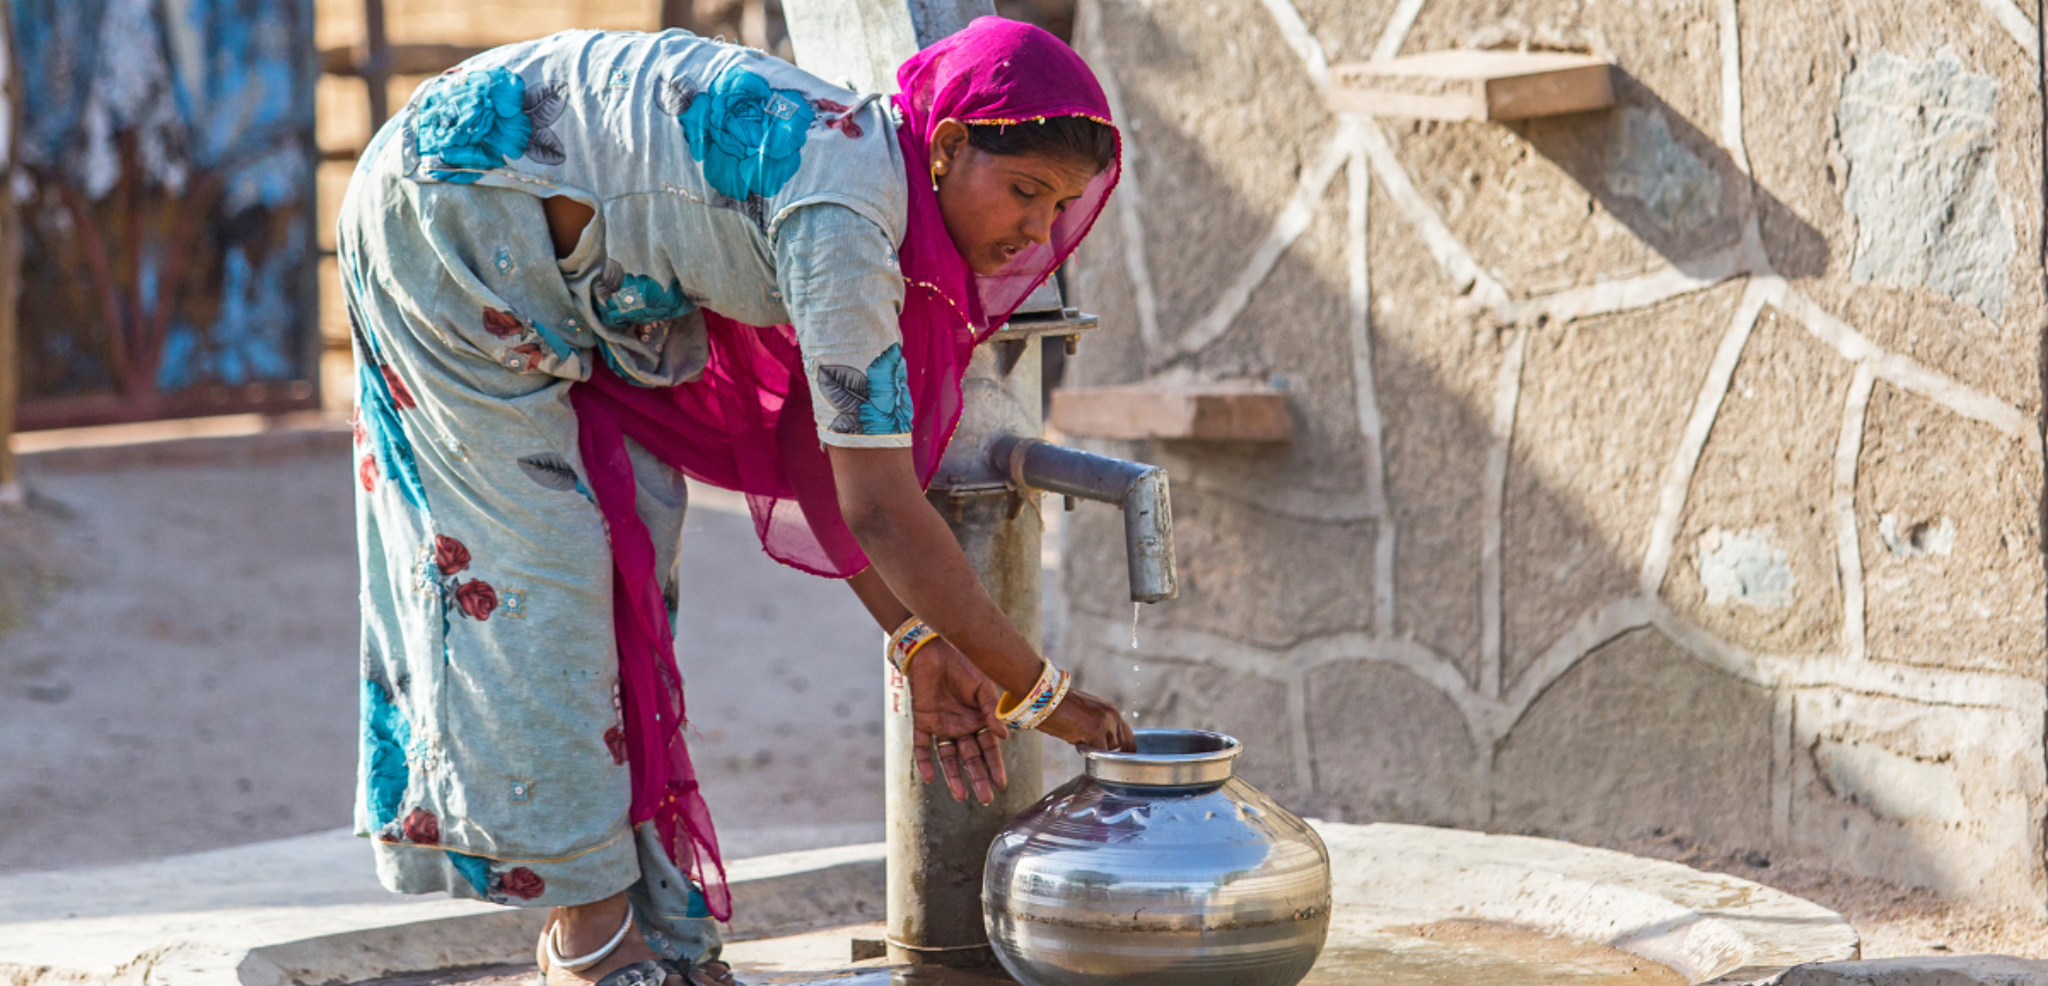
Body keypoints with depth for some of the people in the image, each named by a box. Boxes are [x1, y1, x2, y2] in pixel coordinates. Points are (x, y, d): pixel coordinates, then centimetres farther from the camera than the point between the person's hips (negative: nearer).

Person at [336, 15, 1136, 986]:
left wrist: (918, 644, -1)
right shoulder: (843, 217, -30)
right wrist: (1039, 693, -22)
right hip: (448, 204, -10)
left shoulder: (871, 169, -2)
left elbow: (815, 450, 3)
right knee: (536, 552, -9)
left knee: (633, 529, 6)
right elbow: (880, 510, -29)